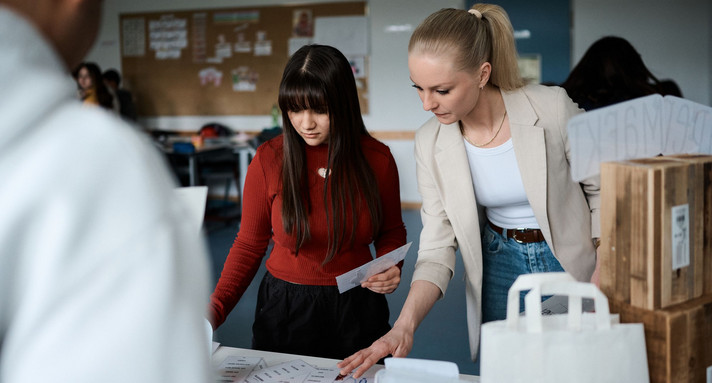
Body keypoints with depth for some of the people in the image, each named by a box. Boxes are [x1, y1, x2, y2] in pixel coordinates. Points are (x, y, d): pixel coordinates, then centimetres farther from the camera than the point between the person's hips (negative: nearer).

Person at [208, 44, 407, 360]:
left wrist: (391, 268, -14)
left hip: (357, 309, 1)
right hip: (285, 307, 0)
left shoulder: (377, 158, -8)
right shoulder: (268, 160, -11)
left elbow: (391, 231, 7)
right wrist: (214, 310, -14)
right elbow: (249, 244, -3)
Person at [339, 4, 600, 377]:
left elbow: (601, 190, -7)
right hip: (499, 264, 2)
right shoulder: (430, 143, -12)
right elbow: (438, 247, -11)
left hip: (570, 261, -2)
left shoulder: (552, 108, -21)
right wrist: (403, 328, -24)